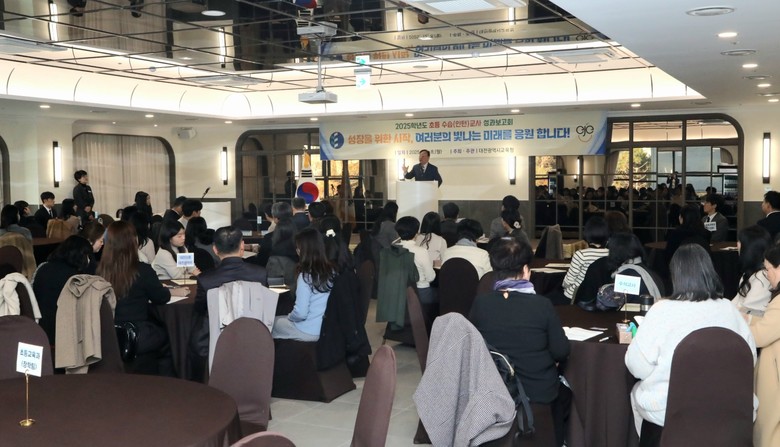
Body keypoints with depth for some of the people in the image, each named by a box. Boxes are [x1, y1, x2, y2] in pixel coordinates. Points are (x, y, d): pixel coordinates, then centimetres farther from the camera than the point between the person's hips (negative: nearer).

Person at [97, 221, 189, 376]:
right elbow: (161, 298, -1)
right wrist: (174, 291, 21)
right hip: (135, 338, -4)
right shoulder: (142, 271, -18)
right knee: (168, 336, 25)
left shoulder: (101, 272, -5)